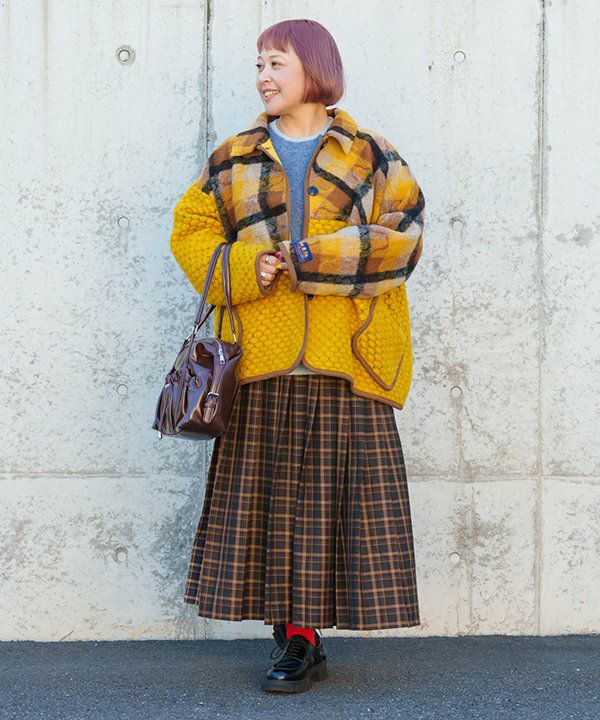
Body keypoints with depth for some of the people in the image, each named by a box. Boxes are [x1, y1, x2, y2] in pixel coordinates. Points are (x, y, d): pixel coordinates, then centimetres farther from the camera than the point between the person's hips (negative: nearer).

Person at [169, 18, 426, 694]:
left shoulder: (371, 157, 8)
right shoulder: (234, 160, 15)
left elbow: (401, 238, -2)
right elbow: (190, 231, 12)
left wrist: (314, 257, -12)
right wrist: (245, 268, -7)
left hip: (346, 359, -2)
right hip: (263, 363, 2)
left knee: (333, 492, -2)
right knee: (269, 495, 1)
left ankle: (305, 639, 7)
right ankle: (293, 635, 10)